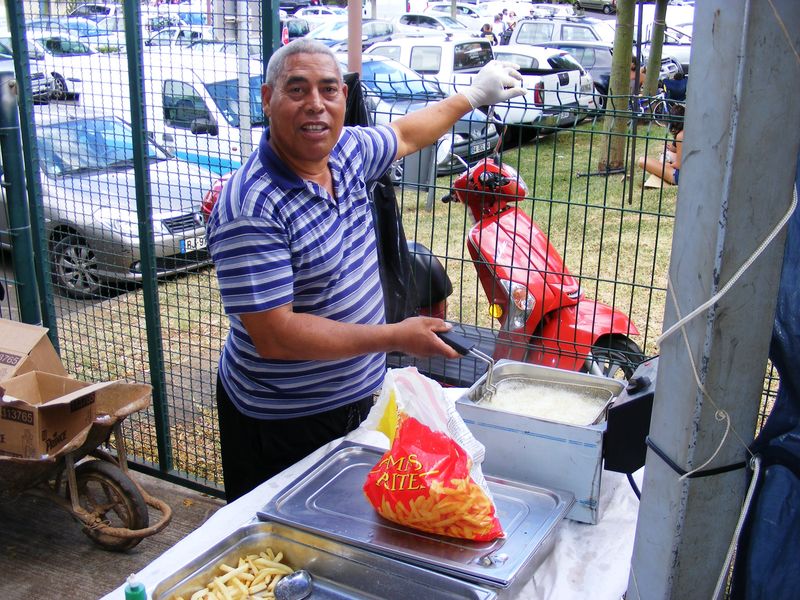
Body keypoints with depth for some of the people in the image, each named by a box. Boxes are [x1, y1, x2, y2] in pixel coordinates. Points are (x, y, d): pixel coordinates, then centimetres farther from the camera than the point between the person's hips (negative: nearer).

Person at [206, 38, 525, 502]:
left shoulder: (347, 151, -2)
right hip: (283, 424, -7)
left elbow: (403, 136, 21)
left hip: (358, 397, 7)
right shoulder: (251, 209, -27)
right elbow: (275, 336, -29)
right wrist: (395, 337, -24)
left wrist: (473, 95, 30)